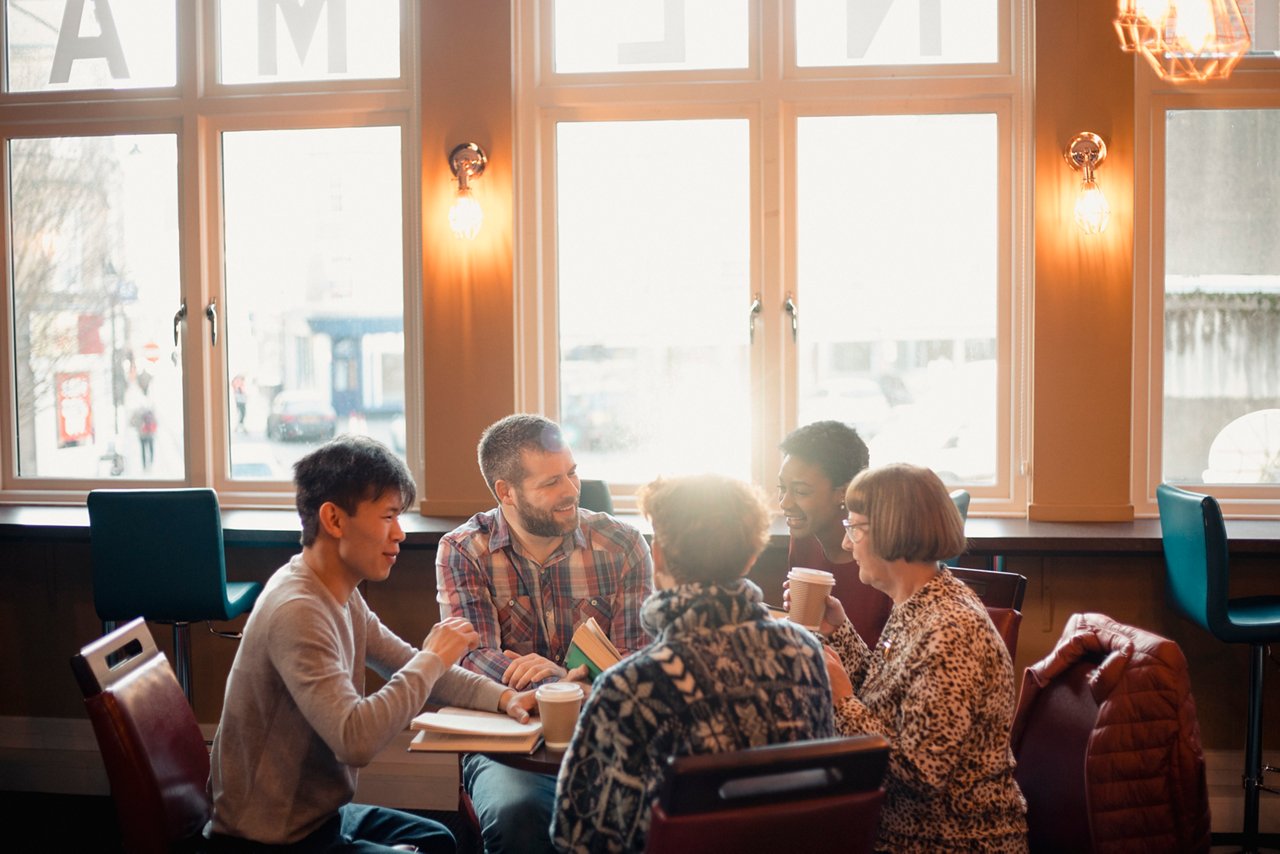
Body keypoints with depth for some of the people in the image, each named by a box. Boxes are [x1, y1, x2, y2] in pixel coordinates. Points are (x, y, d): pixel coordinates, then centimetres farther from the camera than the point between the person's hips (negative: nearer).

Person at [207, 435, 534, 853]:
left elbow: (412, 666, 11)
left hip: (315, 814, 9)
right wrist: (433, 659, -25)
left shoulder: (341, 595, 1)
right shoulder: (297, 613, -29)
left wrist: (503, 697, -4)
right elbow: (356, 740, -37)